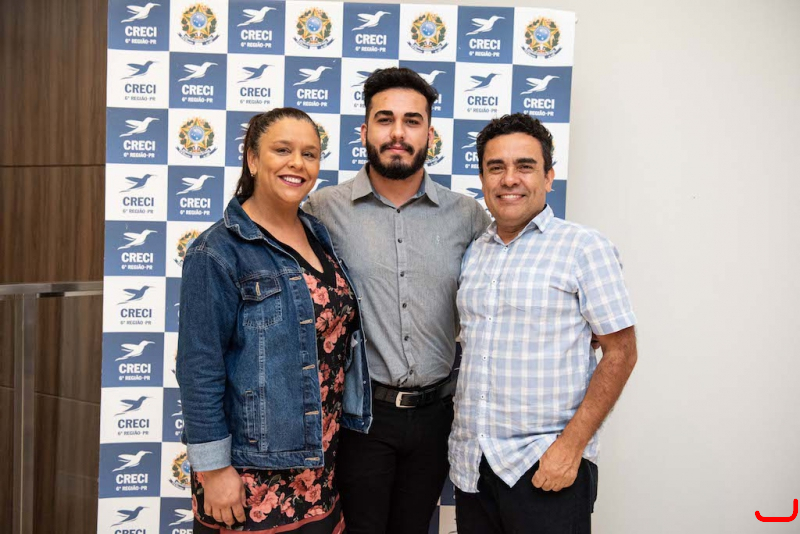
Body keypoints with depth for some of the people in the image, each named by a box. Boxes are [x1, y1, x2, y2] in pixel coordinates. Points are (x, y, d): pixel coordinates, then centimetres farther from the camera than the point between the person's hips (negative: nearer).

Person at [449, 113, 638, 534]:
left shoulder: (584, 247, -7)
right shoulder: (472, 254, 9)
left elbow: (620, 353, -9)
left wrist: (572, 444, -15)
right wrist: (464, 442, 8)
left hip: (546, 466, -5)